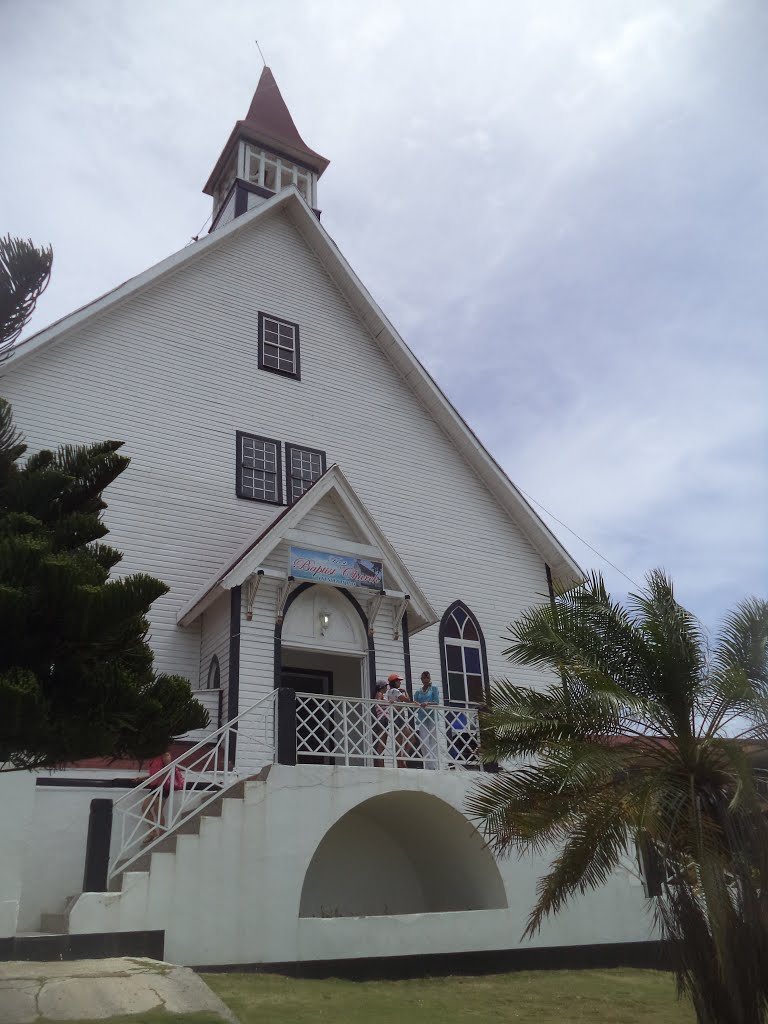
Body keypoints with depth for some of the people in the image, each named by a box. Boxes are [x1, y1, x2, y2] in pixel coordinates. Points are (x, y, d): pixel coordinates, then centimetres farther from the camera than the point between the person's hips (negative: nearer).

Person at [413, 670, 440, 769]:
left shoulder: (434, 689, 12)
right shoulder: (418, 692, 19)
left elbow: (437, 702, -1)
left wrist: (427, 703, -20)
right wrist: (419, 705, -13)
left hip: (432, 717, -2)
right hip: (422, 718, 2)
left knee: (433, 741, -7)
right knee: (424, 742, -8)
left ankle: (433, 765, -8)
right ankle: (428, 765, -8)